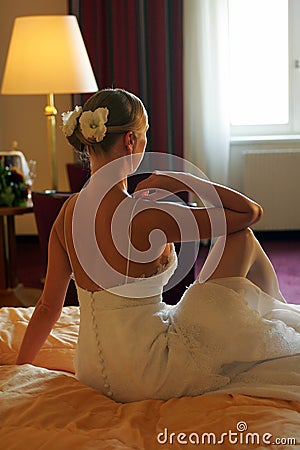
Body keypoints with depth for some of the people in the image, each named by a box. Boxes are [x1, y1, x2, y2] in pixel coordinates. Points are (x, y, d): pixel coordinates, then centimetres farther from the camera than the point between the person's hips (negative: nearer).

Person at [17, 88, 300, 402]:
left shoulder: (69, 210, -2)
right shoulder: (143, 217, -23)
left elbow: (48, 306, 5)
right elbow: (252, 212, -15)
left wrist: (20, 367, 17)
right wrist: (184, 181, -8)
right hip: (151, 379, -7)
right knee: (242, 237, 5)